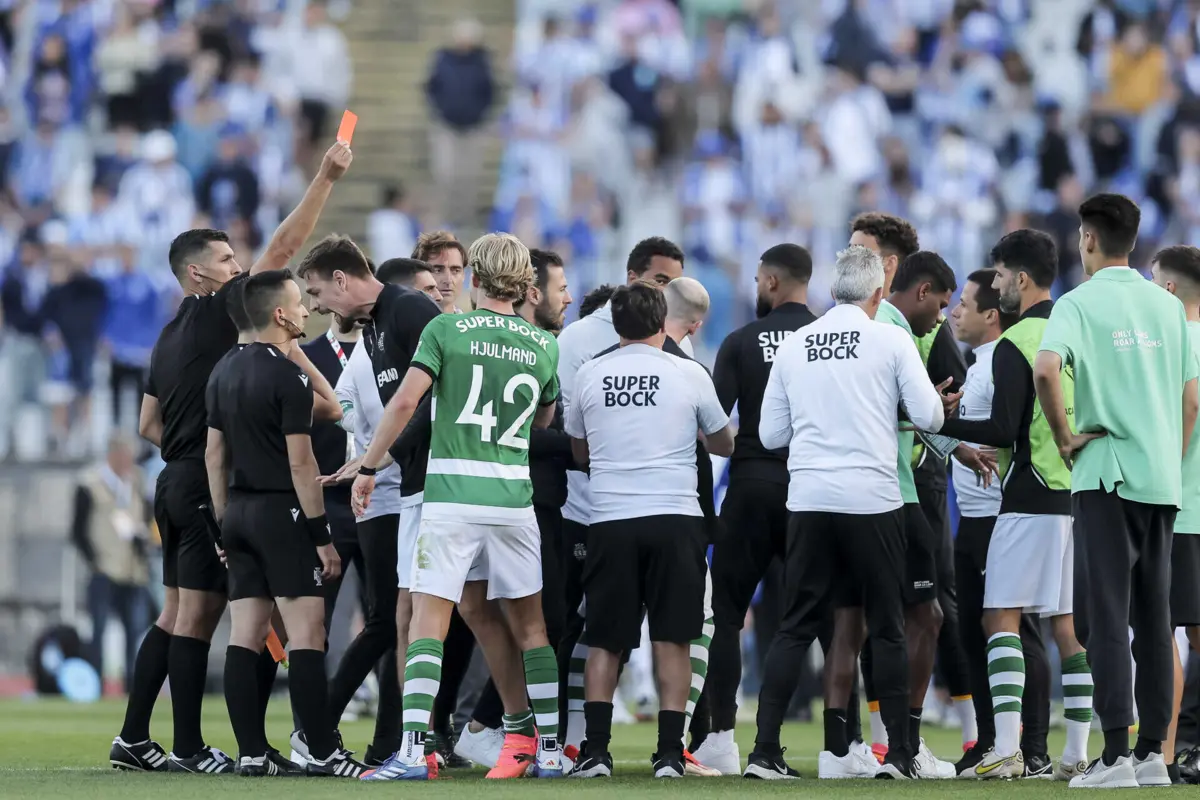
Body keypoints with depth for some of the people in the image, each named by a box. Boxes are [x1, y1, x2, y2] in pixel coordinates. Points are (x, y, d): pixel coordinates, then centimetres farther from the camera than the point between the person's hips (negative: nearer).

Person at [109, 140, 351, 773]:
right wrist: (326, 178, -13)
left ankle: (133, 739, 12)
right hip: (210, 485, -9)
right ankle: (189, 749, -6)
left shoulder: (170, 337, 16)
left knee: (176, 614, 12)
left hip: (176, 483, 9)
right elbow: (283, 247, -14)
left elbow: (149, 425, 20)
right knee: (198, 615, -7)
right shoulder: (215, 314, -8)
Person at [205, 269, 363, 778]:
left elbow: (214, 454, 15)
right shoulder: (287, 377, -12)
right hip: (281, 512, -8)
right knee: (307, 636, -8)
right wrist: (322, 536, -11)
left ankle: (251, 753, 3)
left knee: (244, 637, 4)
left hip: (239, 512, 8)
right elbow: (300, 463, -15)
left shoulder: (225, 374, 12)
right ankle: (321, 752, -10)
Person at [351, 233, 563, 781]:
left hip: (451, 495, -3)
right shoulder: (545, 346, 9)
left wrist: (368, 468, 1)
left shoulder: (446, 329, -1)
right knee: (527, 621, 13)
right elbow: (545, 428, 14)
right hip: (515, 495, 3)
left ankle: (413, 750, -14)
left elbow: (405, 402, -8)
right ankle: (548, 749, 14)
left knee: (429, 618, -3)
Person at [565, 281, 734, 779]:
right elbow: (723, 445, 17)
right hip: (675, 515, -1)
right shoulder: (689, 374, 1)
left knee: (605, 643, 8)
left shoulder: (589, 376, 5)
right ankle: (670, 753, -2)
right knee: (672, 640, 2)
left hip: (610, 519, 1)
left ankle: (595, 751, 1)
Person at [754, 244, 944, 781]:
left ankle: (766, 751, -2)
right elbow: (929, 417, -4)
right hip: (872, 499, -3)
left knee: (796, 626, 5)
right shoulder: (890, 340, -2)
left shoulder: (793, 346, 7)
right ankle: (899, 753, 4)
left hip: (808, 500, 3)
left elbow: (770, 434, 11)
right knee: (886, 628, 5)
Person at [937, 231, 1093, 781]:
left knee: (1001, 617, -6)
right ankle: (1077, 754, 7)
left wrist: (944, 424, -4)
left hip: (1031, 500, -7)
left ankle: (1006, 750, -16)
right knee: (1068, 626, 9)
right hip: (1078, 493, 7)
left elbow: (1003, 429, -15)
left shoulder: (1015, 344, -11)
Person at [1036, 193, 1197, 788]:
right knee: (1152, 617, 10)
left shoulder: (1080, 303, -6)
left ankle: (1116, 755, -11)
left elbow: (1046, 369, -23)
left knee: (1103, 616, -5)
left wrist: (1065, 438, -10)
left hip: (1106, 476, -5)